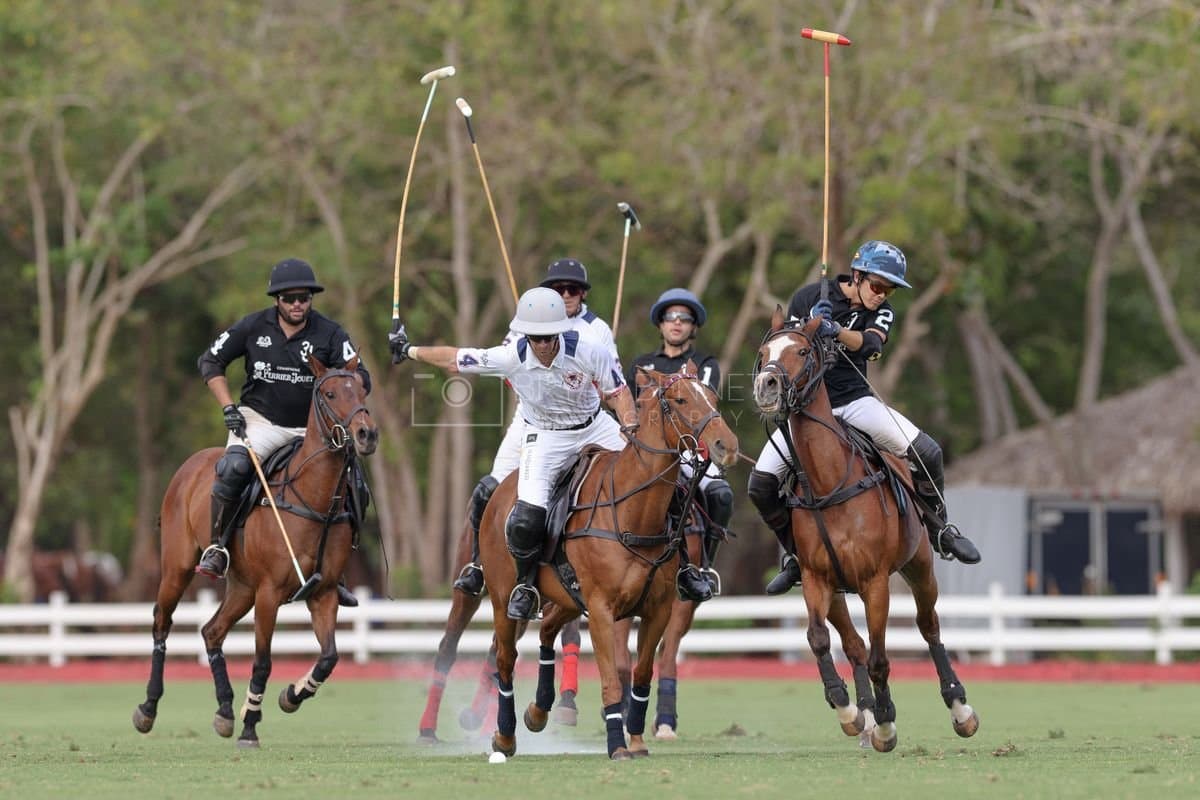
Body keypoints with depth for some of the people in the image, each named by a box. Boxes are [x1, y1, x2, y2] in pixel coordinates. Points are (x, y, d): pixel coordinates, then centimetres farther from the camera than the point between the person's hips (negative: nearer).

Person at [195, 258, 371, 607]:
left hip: (309, 429, 2)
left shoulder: (329, 333, -3)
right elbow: (210, 362, 5)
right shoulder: (254, 327, -3)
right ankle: (217, 547, -19)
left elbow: (360, 379, -7)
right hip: (259, 421, -2)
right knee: (233, 467, -32)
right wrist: (229, 408, -5)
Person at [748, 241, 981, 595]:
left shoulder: (882, 314, 2)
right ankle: (796, 556, 5)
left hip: (855, 401, 1)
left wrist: (836, 332, -41)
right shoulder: (809, 297, -4)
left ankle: (940, 531, 5)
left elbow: (870, 345, -22)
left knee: (927, 452, -18)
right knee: (761, 484, -18)